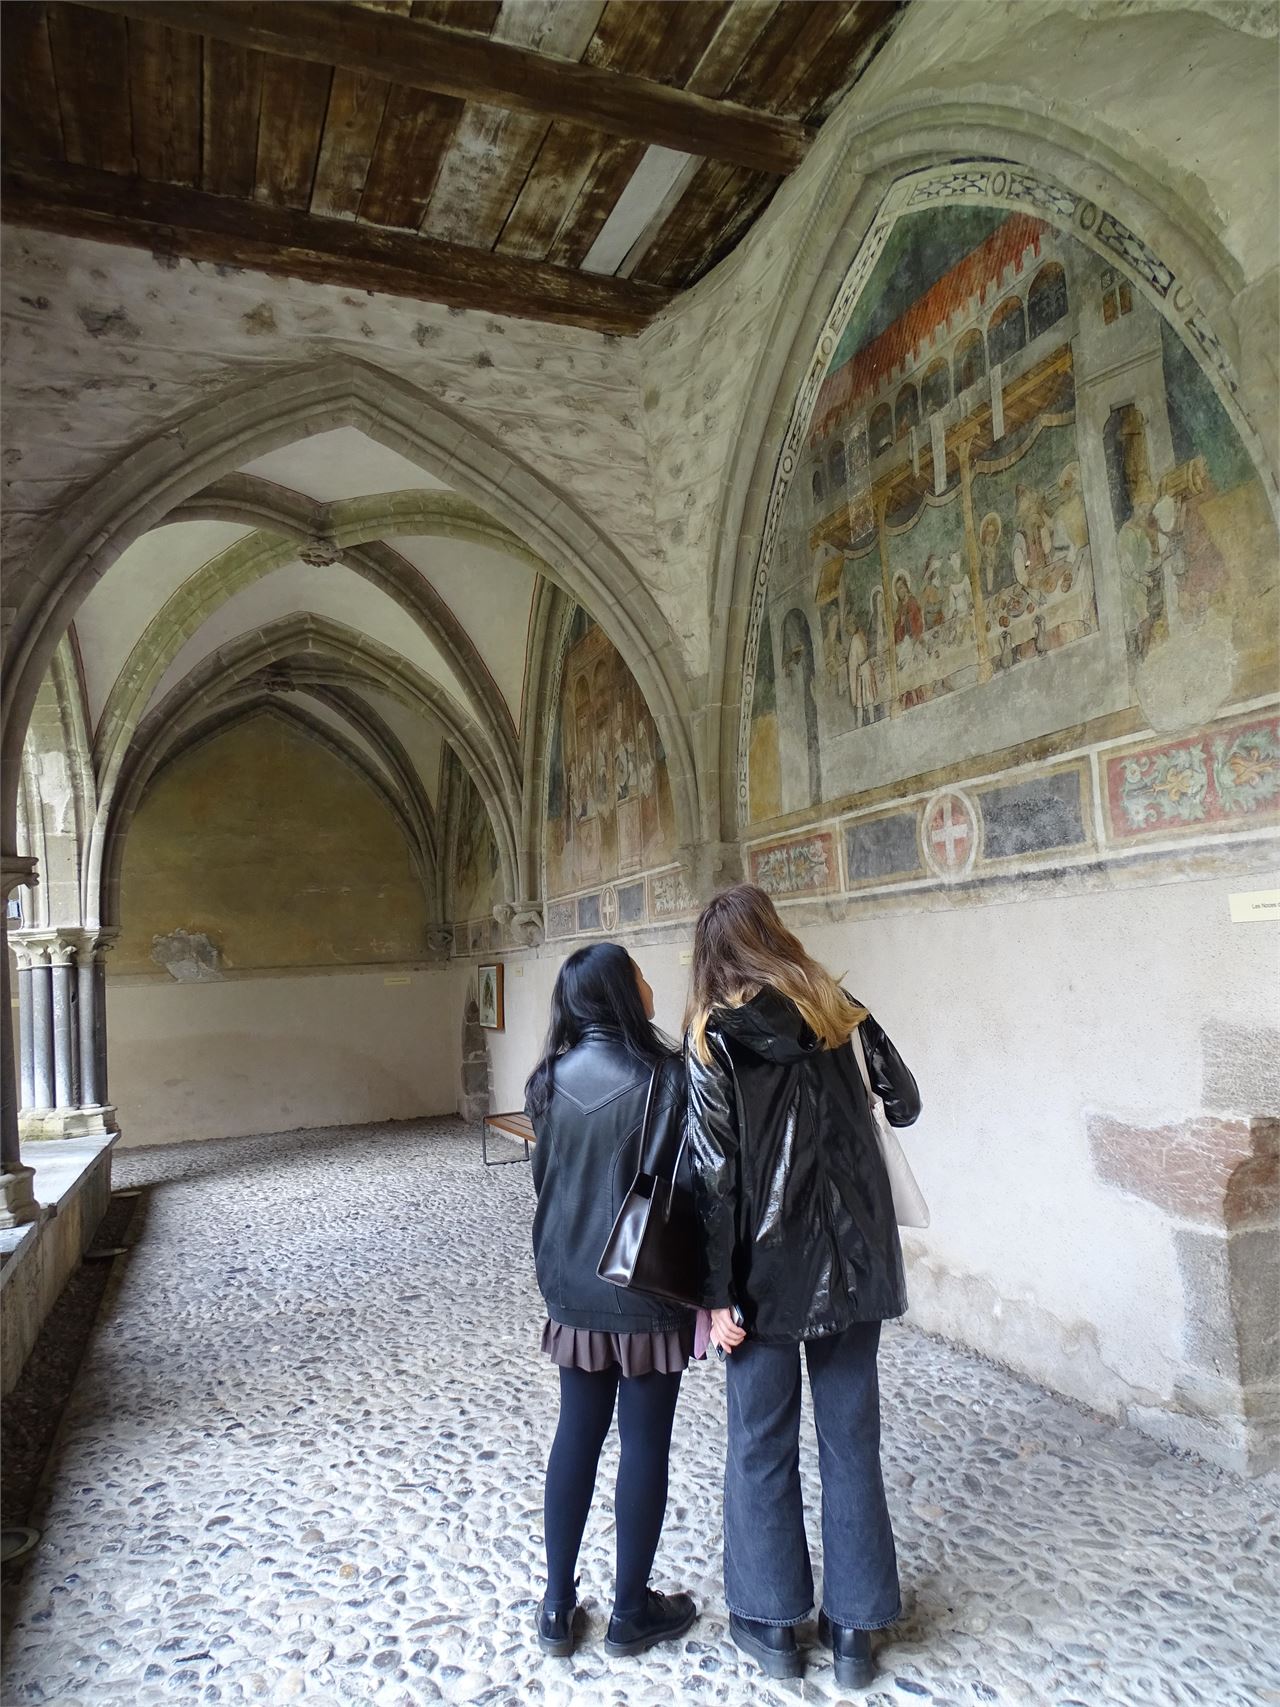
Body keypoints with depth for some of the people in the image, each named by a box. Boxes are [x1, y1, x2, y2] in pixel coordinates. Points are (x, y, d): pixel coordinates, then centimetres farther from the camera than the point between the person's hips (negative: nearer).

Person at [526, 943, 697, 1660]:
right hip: (647, 1291, -4)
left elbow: (545, 1176, 9)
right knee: (644, 1445, 11)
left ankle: (558, 1606, 29)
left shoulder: (550, 1080, -3)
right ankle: (631, 1612, 27)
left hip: (573, 1287, 5)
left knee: (576, 1435, 17)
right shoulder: (665, 1077, -18)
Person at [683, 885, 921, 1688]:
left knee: (763, 1444, 14)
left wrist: (717, 1293, -8)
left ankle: (773, 1620, 27)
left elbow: (713, 1174, -13)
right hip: (852, 1256, 3)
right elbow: (904, 1106, 6)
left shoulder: (713, 1037, -10)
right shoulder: (839, 1011, -2)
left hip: (768, 1265, -3)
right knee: (851, 1438, 14)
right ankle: (855, 1626, 27)